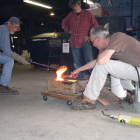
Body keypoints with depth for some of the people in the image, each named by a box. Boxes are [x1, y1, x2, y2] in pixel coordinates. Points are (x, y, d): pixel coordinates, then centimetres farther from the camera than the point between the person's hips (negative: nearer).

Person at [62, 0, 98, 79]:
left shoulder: (87, 14, 1)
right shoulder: (71, 15, 11)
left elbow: (96, 26, 0)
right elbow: (64, 23, 29)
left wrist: (90, 36, -6)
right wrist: (68, 30, 14)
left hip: (85, 42, -4)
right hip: (74, 43, 4)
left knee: (90, 62, -13)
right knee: (77, 63, 9)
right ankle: (80, 79, 21)